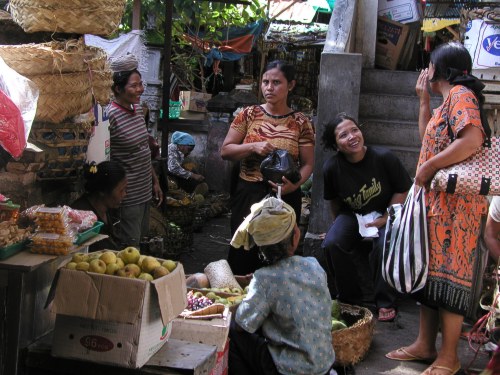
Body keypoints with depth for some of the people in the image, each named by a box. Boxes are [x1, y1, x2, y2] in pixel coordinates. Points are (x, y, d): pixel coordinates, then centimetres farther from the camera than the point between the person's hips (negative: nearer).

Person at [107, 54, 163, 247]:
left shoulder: (138, 109, 7)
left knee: (143, 238, 17)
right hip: (127, 194, -9)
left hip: (144, 190, 9)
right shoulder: (110, 115, -20)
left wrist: (155, 181, 19)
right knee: (130, 247, -1)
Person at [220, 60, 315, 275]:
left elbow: (307, 164, 1)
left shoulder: (301, 123, 1)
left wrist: (294, 184, -20)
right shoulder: (248, 115, 2)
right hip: (247, 195, 1)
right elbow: (225, 151, 2)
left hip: (284, 198, 0)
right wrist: (253, 147, -15)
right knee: (243, 253, 5)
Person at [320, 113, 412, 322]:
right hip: (351, 215, 2)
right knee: (331, 244, -24)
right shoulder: (332, 168, -15)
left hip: (385, 214, -2)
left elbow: (403, 189, -10)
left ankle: (385, 303, -9)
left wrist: (386, 218, -16)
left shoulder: (383, 157, -21)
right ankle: (350, 300, -2)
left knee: (386, 246, -32)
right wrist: (340, 225, 10)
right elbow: (333, 200, 5)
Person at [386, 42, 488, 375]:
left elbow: (473, 139, -26)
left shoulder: (460, 94, -11)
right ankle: (426, 344, 21)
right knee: (431, 269, 12)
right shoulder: (450, 99, 20)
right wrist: (424, 99, 22)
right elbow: (429, 138, 27)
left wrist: (429, 166, -19)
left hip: (454, 201, -10)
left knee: (448, 272, -6)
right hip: (437, 198, 10)